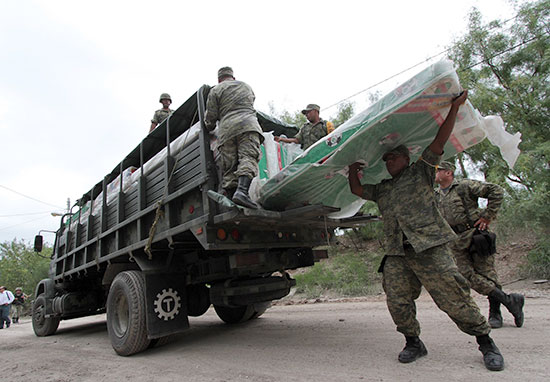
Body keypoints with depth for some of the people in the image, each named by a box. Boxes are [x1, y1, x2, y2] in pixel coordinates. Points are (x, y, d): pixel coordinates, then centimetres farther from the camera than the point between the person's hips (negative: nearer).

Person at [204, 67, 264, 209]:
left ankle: (230, 198, -8)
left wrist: (209, 128, 32)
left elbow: (211, 116, 12)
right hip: (248, 125, 0)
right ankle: (242, 191, -39)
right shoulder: (246, 86, 29)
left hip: (227, 129, 0)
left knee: (229, 167, -1)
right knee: (248, 158, -16)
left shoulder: (215, 90, 19)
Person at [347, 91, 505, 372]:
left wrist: (454, 108, 0)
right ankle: (413, 342, 16)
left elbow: (440, 140, 4)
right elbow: (356, 189, 28)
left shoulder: (420, 172, 12)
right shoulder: (382, 189, 26)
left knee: (454, 298, -3)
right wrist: (354, 166, 29)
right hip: (396, 254, 5)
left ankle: (486, 342, 15)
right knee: (397, 302, -3)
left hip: (430, 248, -4)